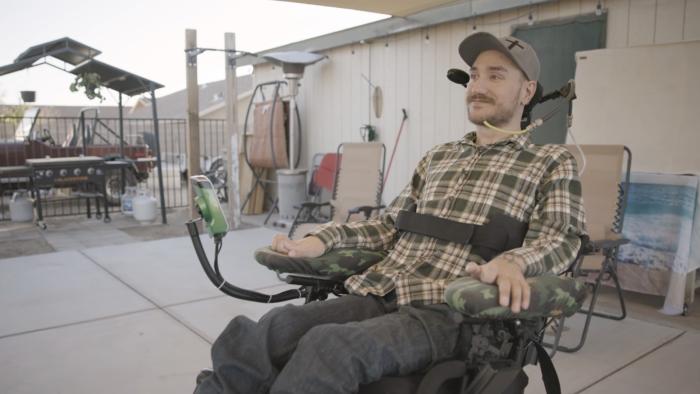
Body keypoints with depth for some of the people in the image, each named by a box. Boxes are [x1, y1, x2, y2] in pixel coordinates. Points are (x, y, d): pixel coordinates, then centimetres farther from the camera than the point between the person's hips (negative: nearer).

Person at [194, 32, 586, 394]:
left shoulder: (553, 162, 12)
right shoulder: (438, 157, 25)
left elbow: (562, 237, -2)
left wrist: (513, 262, -25)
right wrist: (322, 239, 9)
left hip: (447, 310, -4)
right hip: (376, 294, 5)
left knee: (329, 348, -35)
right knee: (246, 339, -23)